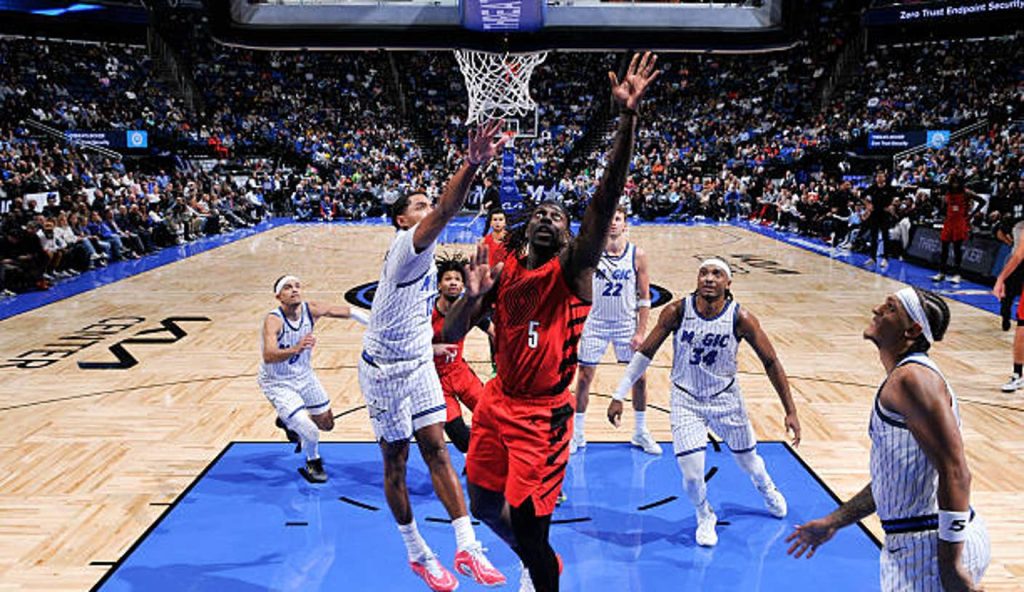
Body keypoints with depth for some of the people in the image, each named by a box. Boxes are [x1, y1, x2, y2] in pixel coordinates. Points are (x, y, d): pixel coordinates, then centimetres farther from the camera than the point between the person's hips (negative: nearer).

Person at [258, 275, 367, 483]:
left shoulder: (310, 310, -16)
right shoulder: (273, 320, -32)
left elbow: (345, 311, -1)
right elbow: (268, 356, -47)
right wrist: (296, 349, -64)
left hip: (304, 376, 6)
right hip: (277, 383, -6)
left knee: (327, 423, 19)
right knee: (310, 432, -17)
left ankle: (288, 421, 48)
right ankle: (313, 464, 18)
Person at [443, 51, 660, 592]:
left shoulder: (573, 270, -11)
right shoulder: (502, 270, 1)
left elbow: (605, 202, -27)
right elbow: (450, 336, -2)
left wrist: (628, 117, -38)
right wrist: (472, 295, -23)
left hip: (544, 413, -5)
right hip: (498, 401, 6)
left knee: (526, 524, -5)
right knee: (485, 506, 19)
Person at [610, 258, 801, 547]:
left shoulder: (740, 318, -19)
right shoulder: (677, 312, -19)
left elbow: (771, 362, -7)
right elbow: (645, 353, -8)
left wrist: (791, 411, -6)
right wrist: (619, 396, -8)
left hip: (726, 398, 1)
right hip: (686, 401, -1)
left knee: (748, 461, 19)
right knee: (692, 476, -10)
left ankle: (767, 489, 58)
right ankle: (704, 517, 26)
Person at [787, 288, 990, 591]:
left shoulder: (912, 378, -17)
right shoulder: (901, 379, 13)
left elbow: (955, 473, -24)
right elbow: (891, 479, 19)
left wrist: (951, 564, -24)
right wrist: (832, 522, 21)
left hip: (934, 547, -9)